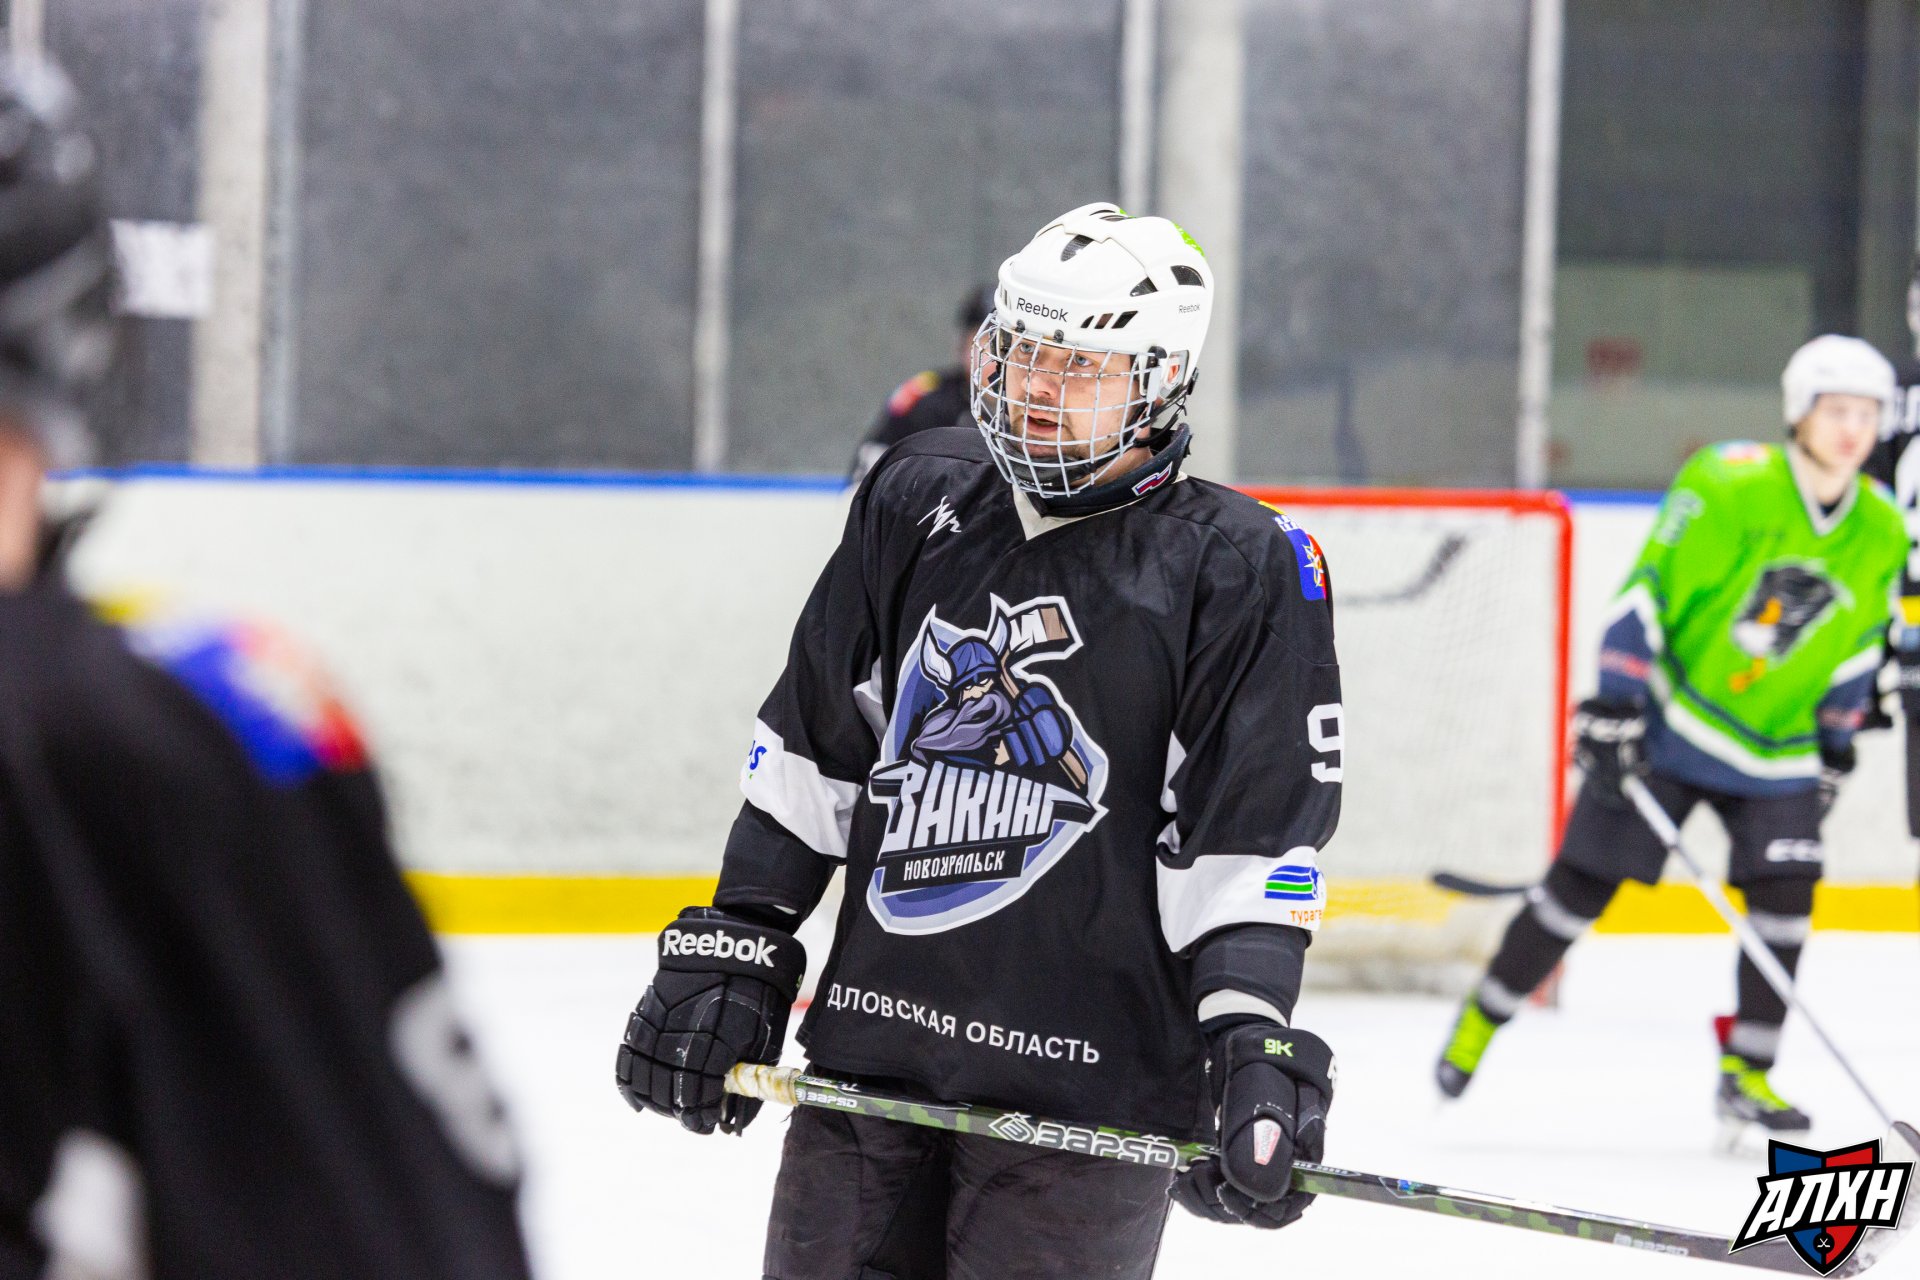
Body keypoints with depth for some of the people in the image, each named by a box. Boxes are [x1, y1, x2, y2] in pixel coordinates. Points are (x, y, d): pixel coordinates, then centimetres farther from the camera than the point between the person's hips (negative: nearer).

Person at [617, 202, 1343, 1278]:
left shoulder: (1238, 570, -5)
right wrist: (730, 947, 13)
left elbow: (1256, 830, -8)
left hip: (1086, 1081, -5)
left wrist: (1252, 1042, -18)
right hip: (871, 1052, 5)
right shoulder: (917, 506, 10)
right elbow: (811, 748, 16)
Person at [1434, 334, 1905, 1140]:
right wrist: (1617, 702, -19)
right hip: (1669, 722, -4)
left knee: (1785, 896, -9)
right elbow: (1651, 587, -16)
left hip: (1776, 744, 4)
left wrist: (1838, 741, 17)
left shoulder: (1881, 534, -2)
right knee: (1584, 883, -1)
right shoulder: (1728, 486, -18)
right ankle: (1483, 1019, 15)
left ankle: (1745, 1073, 3)